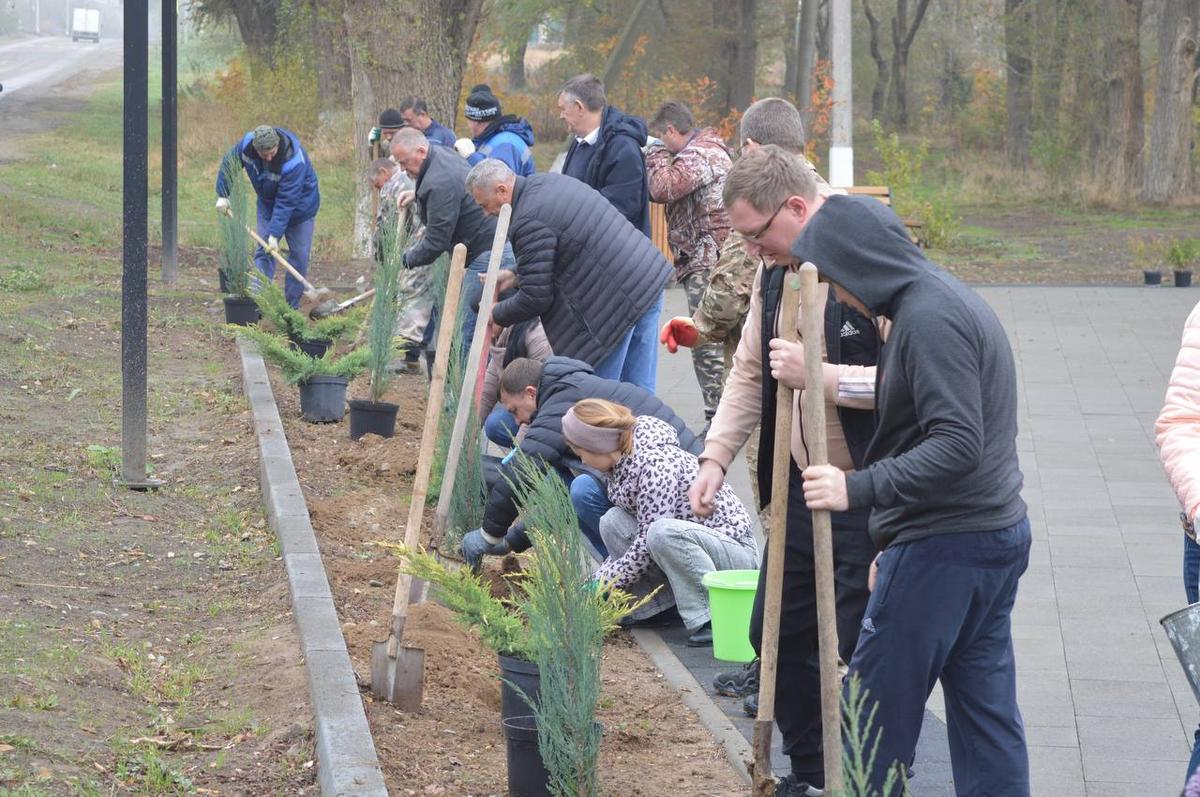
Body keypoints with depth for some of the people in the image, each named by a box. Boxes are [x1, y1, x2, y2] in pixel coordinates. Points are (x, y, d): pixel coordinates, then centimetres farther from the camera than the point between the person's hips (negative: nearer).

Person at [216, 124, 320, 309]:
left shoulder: (294, 161, -38)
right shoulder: (246, 143, -23)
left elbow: (286, 202, -37)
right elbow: (228, 164, -3)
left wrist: (275, 234, -38)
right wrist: (222, 195, -5)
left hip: (300, 206, -4)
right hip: (268, 203, 4)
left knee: (299, 255, 0)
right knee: (263, 252, -4)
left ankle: (291, 305, 11)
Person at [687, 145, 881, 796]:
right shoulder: (774, 274, 8)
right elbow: (749, 374, 19)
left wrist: (818, 375, -27)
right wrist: (715, 457, 12)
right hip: (799, 491, 9)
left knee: (862, 652, -3)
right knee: (776, 633, 15)